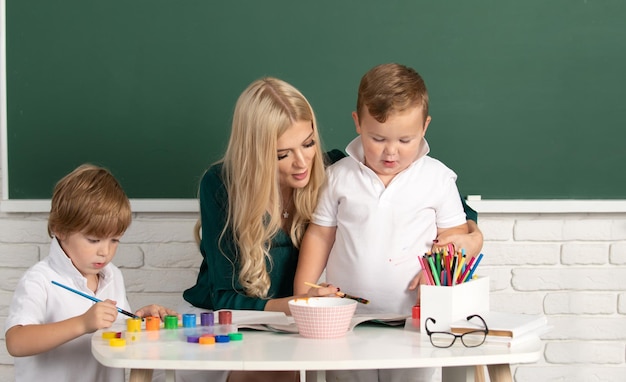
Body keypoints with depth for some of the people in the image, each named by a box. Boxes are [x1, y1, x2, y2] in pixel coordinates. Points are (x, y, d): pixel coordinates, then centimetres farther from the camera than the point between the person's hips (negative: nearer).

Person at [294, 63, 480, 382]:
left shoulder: (437, 178, 1)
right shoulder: (340, 176, 3)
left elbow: (455, 235, 5)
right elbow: (320, 235, 8)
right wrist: (303, 294, 2)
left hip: (412, 319, -1)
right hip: (346, 319, 1)